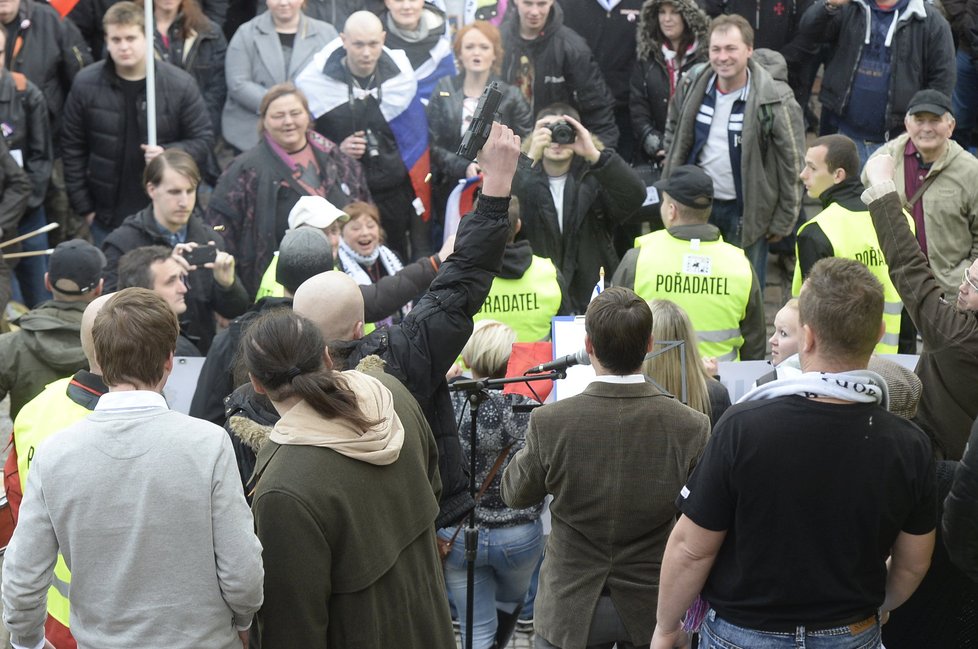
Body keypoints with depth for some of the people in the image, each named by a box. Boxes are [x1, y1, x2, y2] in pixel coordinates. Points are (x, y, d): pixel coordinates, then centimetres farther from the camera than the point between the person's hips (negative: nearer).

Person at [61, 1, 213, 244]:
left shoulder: (180, 84, -7)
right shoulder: (86, 83, -4)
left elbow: (203, 139, -1)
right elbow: (73, 149, 3)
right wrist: (84, 207, 1)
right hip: (107, 217, 1)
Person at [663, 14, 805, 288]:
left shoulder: (774, 100, -18)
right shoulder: (692, 86, -4)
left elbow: (792, 163, -12)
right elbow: (674, 140, 12)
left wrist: (783, 221, -9)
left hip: (746, 211, -4)